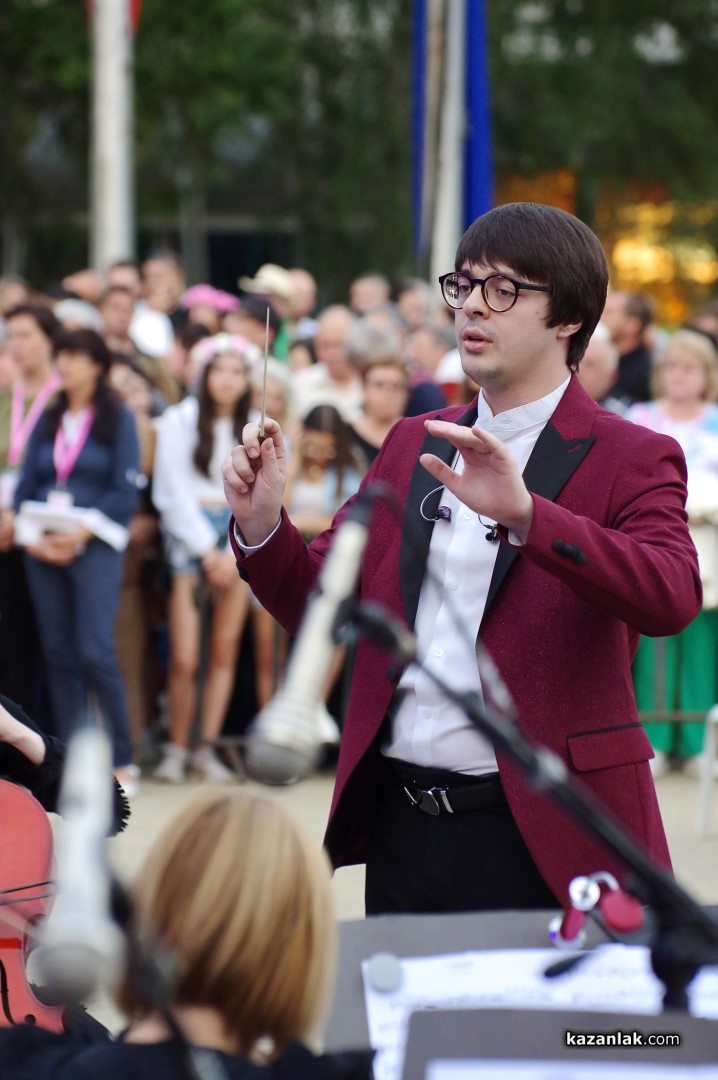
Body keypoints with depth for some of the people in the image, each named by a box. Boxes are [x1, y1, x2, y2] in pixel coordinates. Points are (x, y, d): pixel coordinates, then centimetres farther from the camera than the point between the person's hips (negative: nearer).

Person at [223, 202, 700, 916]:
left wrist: (524, 515, -35)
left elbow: (672, 595, -22)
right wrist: (262, 525, -4)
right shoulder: (411, 446, 15)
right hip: (403, 827, 5)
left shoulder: (631, 458, -3)